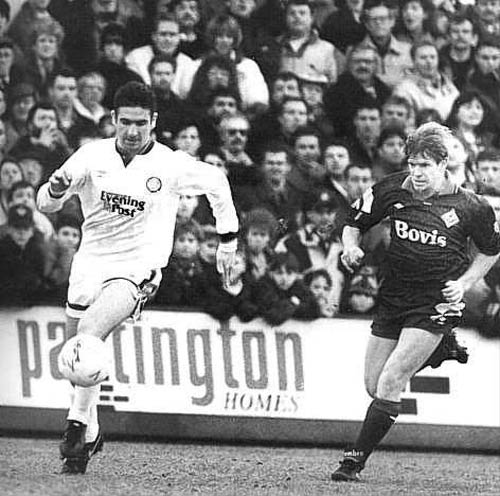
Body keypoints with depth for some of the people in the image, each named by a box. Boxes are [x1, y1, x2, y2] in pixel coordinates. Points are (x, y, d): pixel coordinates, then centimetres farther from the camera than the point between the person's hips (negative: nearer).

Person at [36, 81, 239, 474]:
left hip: (137, 268, -4)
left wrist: (228, 239, 13)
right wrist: (56, 190, -24)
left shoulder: (170, 165, -6)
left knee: (90, 333, -28)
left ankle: (79, 423, -22)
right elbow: (47, 204, 0)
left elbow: (216, 182, 12)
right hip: (90, 262, 4)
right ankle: (90, 437, 29)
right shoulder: (93, 155, -2)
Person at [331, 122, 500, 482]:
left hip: (437, 302, -5)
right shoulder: (392, 190, -5)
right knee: (374, 385, 8)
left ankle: (356, 461, -9)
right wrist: (351, 247, -13)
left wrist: (463, 283, -4)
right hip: (394, 297, 5)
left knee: (390, 382, -16)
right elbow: (355, 223, 8)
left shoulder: (471, 207, -9)